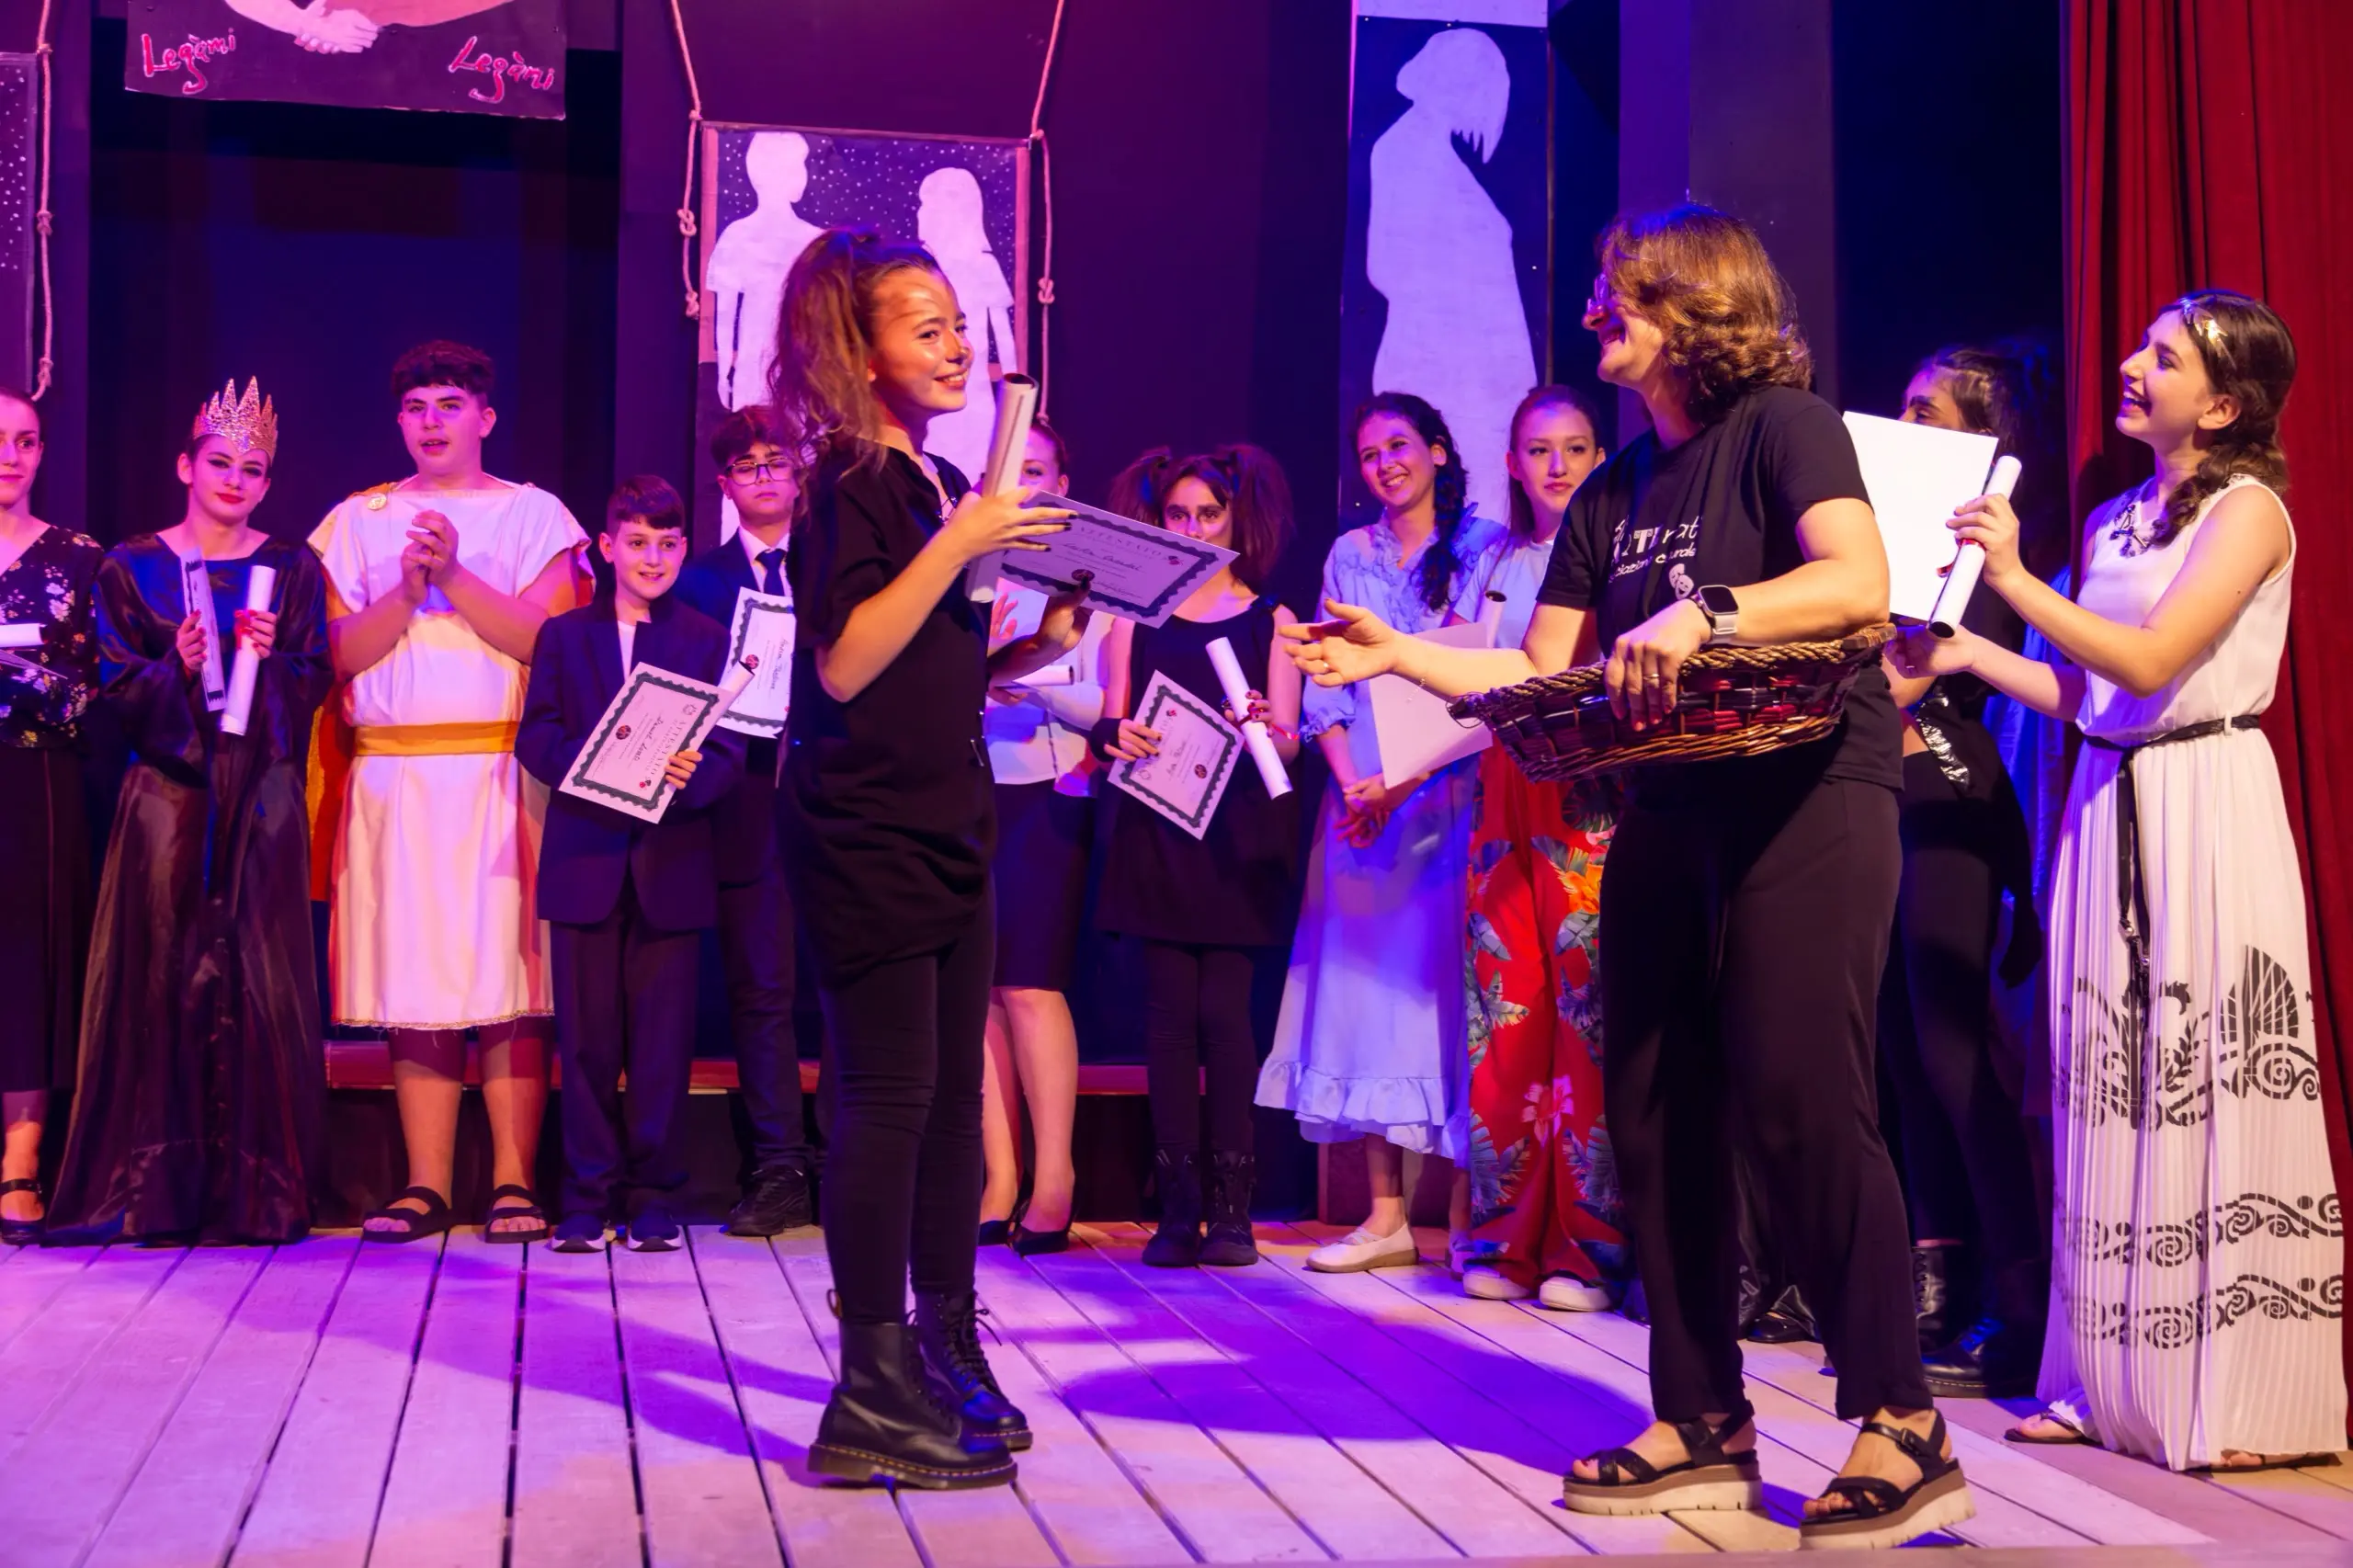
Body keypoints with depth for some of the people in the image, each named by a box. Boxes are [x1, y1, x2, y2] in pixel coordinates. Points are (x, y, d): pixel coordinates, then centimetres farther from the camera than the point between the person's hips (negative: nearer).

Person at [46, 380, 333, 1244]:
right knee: (161, 976, -2)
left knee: (259, 982, -3)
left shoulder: (292, 569, 10)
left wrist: (272, 656, -11)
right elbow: (118, 687, 4)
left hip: (260, 797, 0)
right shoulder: (131, 568, 8)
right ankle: (152, 1190, 4)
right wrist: (175, 667, -14)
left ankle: (258, 1189, 2)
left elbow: (314, 684, 7)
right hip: (167, 792, 0)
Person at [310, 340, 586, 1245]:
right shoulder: (358, 521, 15)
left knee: (509, 973, -6)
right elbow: (340, 655, 5)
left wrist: (455, 575, -12)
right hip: (392, 778, 2)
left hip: (502, 775, -2)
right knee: (413, 976, 0)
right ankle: (426, 1186, 4)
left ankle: (513, 1181, -3)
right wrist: (408, 588, -9)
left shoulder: (533, 515, 9)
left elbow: (549, 642, -5)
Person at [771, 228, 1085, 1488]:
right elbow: (845, 662, -21)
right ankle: (874, 1396, -1)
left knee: (953, 1093, 12)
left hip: (944, 829, 9)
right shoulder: (851, 486, -10)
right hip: (865, 834, -9)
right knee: (889, 1095, -7)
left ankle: (946, 1354, 23)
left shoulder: (942, 486, 15)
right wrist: (960, 542, -23)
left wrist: (1036, 648, 5)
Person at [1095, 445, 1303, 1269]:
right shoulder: (1137, 614, 14)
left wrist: (1264, 728, -20)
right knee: (1171, 1010, -3)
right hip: (1156, 832, 1)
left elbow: (1287, 739, 3)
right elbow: (1111, 721, 10)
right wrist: (1116, 736, -13)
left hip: (1238, 836, -1)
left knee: (1224, 1010, -7)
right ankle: (1178, 1209, -1)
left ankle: (1232, 1208, -3)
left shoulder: (1269, 619, 10)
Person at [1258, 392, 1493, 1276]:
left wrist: (1403, 784, -15)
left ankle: (1466, 1212, -1)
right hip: (1359, 797, 4)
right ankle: (1386, 1215, 6)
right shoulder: (1349, 556, 15)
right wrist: (1349, 782, -7)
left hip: (1452, 796, -4)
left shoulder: (1482, 549, 1)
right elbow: (1325, 688, 10)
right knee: (1368, 983, 2)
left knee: (1446, 981, -6)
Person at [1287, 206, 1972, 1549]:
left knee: (1800, 1104, -13)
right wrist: (1396, 655, 8)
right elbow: (1539, 677, 17)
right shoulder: (1615, 492, 18)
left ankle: (1902, 1428, -4)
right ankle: (1703, 1427, 14)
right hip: (1669, 816, 8)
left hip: (1808, 798, -7)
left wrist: (1703, 616, -31)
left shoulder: (1784, 425, -3)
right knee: (1657, 1112, 5)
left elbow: (1859, 583, -20)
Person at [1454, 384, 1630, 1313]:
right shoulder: (1495, 567, 20)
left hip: (1590, 800, -5)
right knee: (1505, 1017, 1)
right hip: (1502, 799, 5)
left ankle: (1589, 1246, -3)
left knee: (1587, 1015, -8)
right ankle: (1508, 1239, 7)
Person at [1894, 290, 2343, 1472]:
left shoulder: (2248, 510, -4)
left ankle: (2243, 1399, 2)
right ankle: (2114, 1383, 13)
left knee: (2213, 1084, -5)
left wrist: (2015, 580, -15)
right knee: (2116, 1085, 6)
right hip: (2110, 803, 7)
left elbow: (2150, 662, -16)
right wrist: (1965, 654, 11)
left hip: (2204, 807, -7)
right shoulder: (2112, 523, 16)